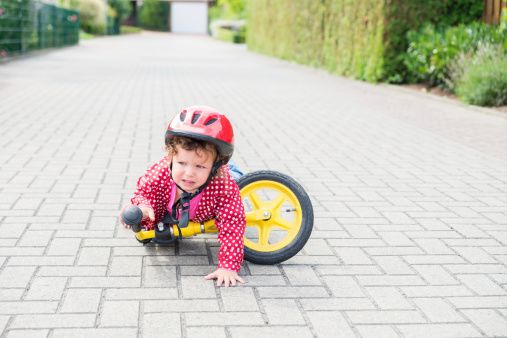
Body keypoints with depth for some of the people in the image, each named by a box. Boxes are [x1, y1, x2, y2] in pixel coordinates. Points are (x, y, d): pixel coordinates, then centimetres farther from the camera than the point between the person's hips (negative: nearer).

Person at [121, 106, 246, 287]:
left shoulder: (224, 186, -49)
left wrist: (228, 267, -54)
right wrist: (143, 207, -47)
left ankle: (234, 172, 50)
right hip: (169, 211, 1)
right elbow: (143, 191, -22)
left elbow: (232, 226, -46)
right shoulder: (160, 173, -42)